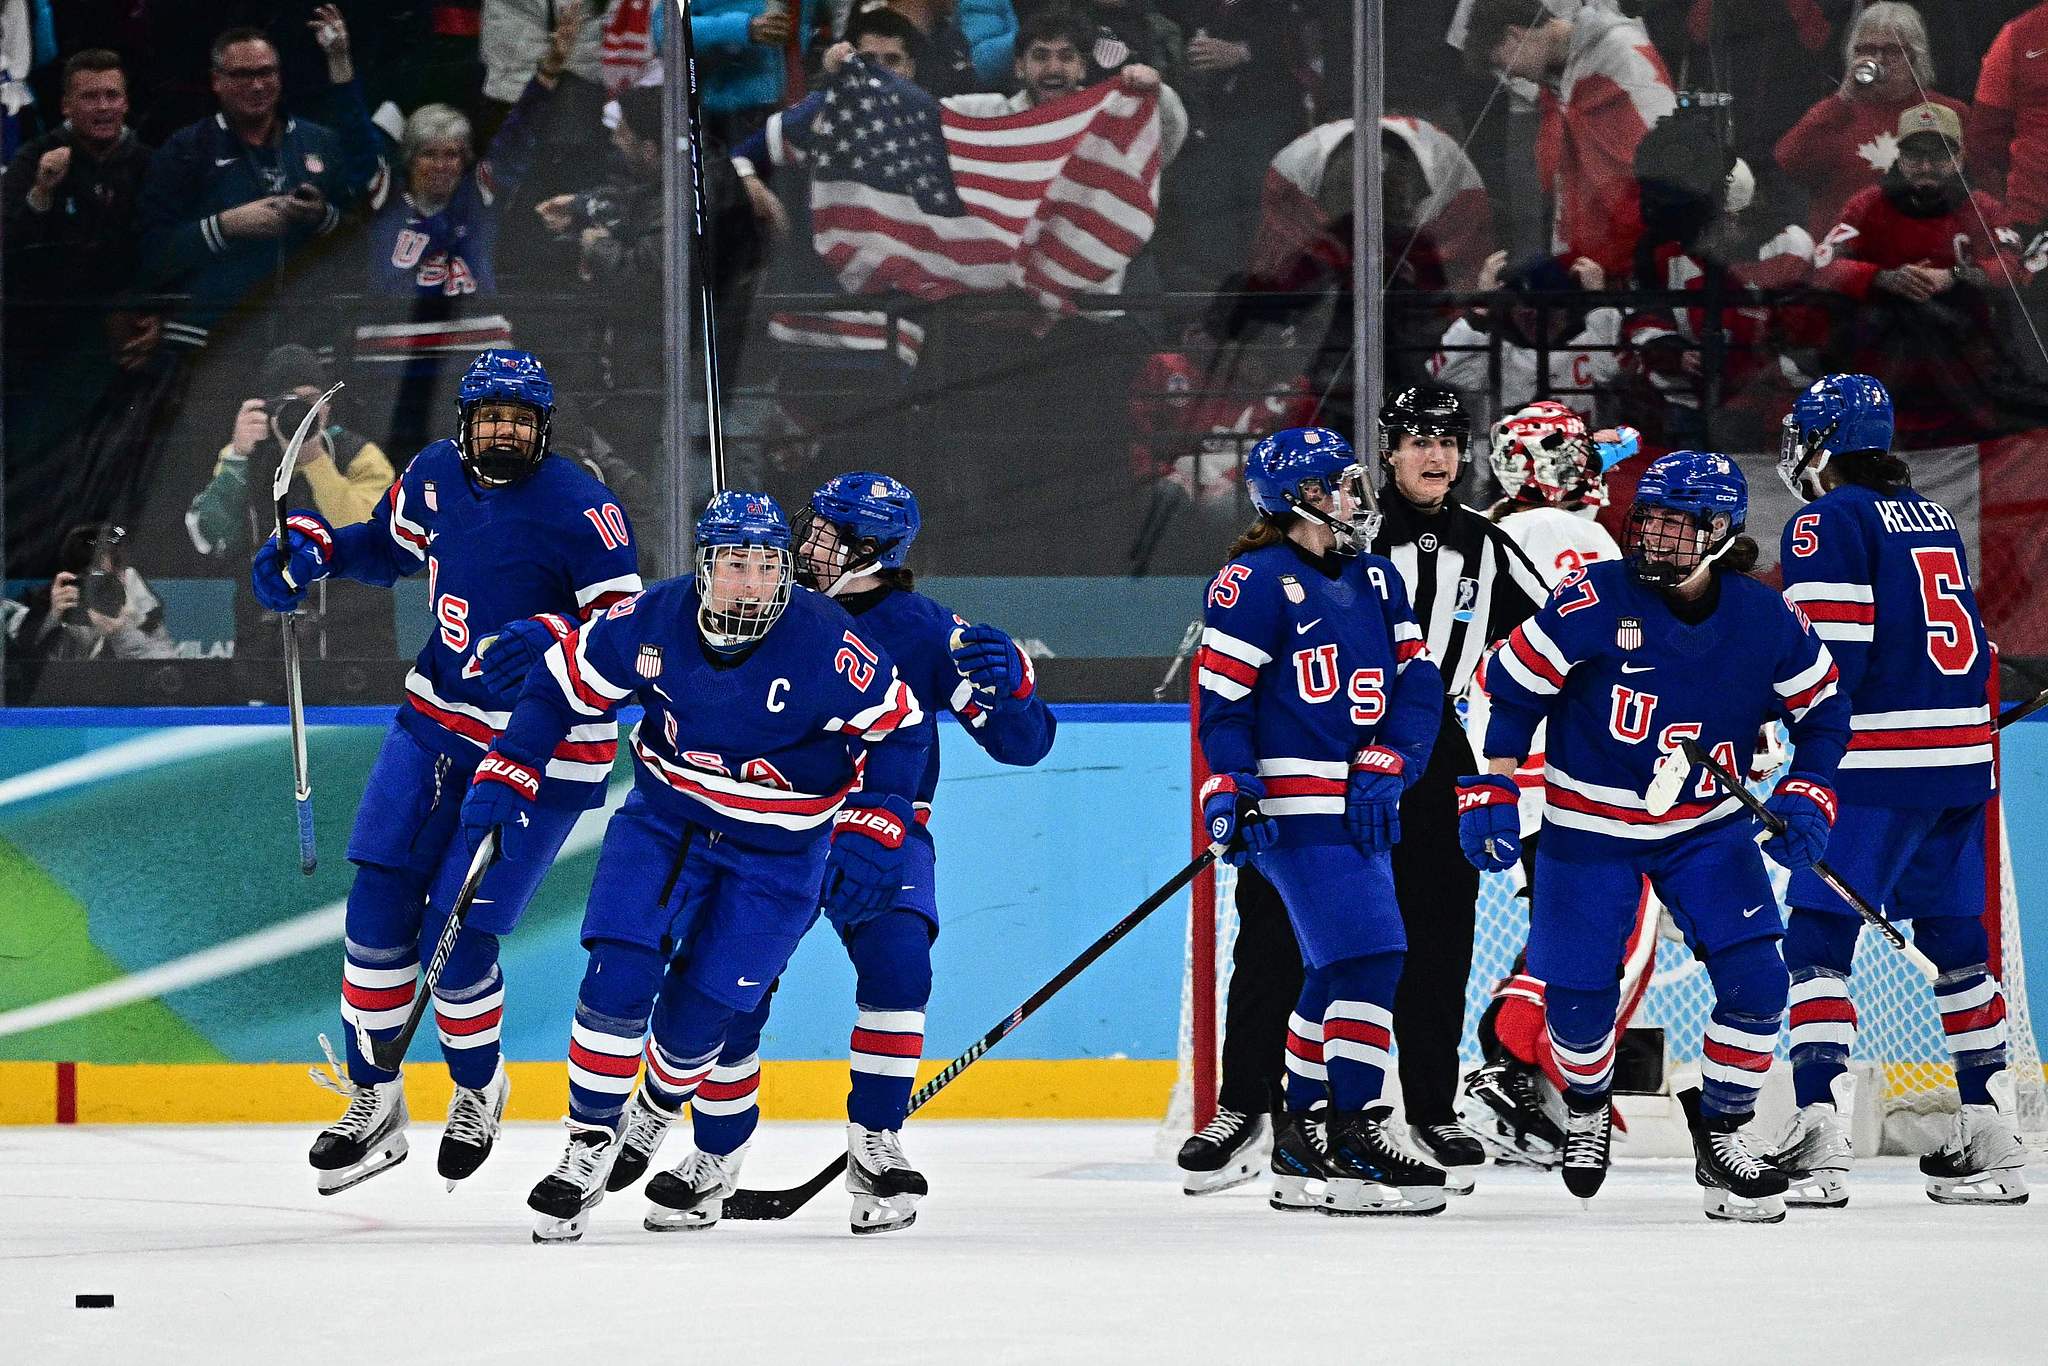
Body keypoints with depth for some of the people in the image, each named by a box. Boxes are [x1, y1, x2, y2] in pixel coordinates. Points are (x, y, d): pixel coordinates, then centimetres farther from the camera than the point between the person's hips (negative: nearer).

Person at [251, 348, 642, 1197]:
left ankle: (477, 1089, 19)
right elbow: (393, 546, 21)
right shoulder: (435, 475, 2)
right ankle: (372, 1102, 10)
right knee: (379, 904, -1)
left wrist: (551, 642, -35)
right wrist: (312, 548, 4)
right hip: (438, 719, 6)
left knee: (456, 934, -8)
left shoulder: (579, 508, -17)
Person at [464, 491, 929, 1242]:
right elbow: (564, 681, -2)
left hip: (777, 850, -2)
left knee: (696, 1011, -4)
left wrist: (870, 836, -17)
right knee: (618, 974, -15)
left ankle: (659, 1111, 30)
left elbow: (898, 728, -11)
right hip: (665, 819, 2)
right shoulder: (652, 622, -16)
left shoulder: (825, 643, -24)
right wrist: (505, 778, -7)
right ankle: (591, 1138, 0)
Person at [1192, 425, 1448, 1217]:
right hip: (1293, 806, -8)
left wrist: (1382, 768, -5)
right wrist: (1232, 792, -18)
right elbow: (1222, 698, -9)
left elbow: (1417, 685, 10)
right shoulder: (1255, 581, -7)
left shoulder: (1375, 579, 15)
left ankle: (1302, 1149, 20)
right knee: (1369, 955, -17)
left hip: (1361, 806, 8)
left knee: (1335, 971, 12)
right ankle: (1353, 1138, -16)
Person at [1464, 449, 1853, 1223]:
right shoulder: (1596, 601, -18)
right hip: (1588, 825, -2)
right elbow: (1509, 687, -11)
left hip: (1707, 825, 2)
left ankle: (1723, 1135, 7)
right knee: (1579, 996, 1)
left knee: (1754, 977, -12)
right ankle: (1587, 1107, 35)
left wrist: (1807, 797, -8)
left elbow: (1823, 709, 5)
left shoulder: (1766, 622, -11)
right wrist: (1490, 793, -14)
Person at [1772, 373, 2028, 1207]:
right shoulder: (1934, 519, 18)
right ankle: (1991, 1144, 16)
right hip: (1961, 760, 8)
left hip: (1875, 763, -8)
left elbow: (1825, 651, -15)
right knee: (1954, 941, 16)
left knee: (1818, 939, -7)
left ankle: (1819, 1143, -20)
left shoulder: (1828, 522, -7)